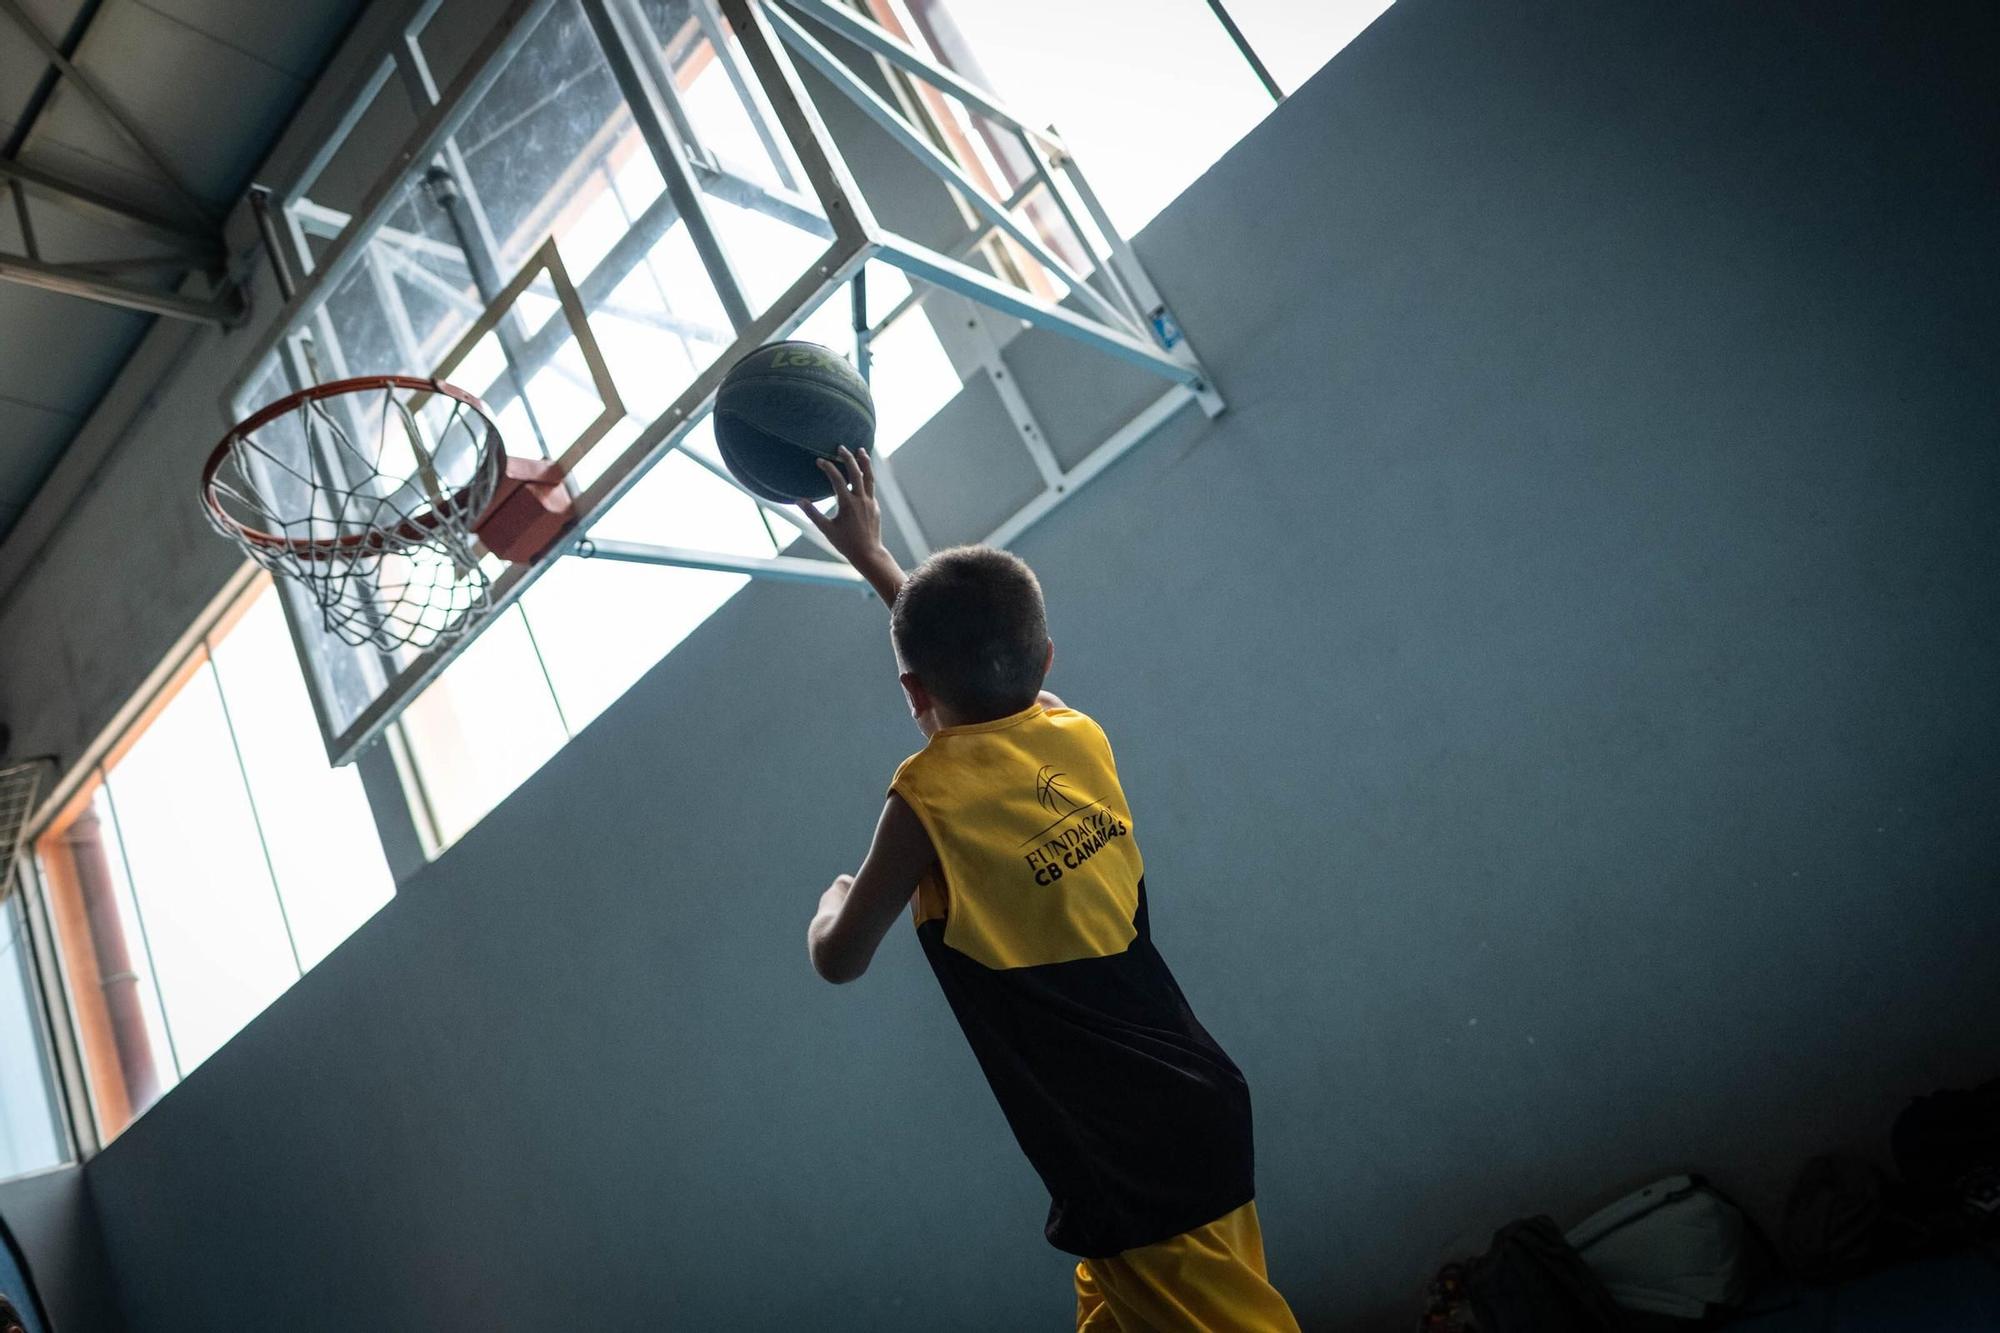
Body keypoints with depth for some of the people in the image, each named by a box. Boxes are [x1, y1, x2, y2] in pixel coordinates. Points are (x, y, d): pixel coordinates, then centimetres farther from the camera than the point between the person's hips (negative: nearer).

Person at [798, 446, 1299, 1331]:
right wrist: (869, 553, 29)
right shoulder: (1079, 736, 0)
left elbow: (840, 960, -5)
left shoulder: (933, 796, -17)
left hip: (1135, 1166, -7)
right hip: (1202, 1108, 7)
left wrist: (834, 897, 17)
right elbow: (976, 662, 20)